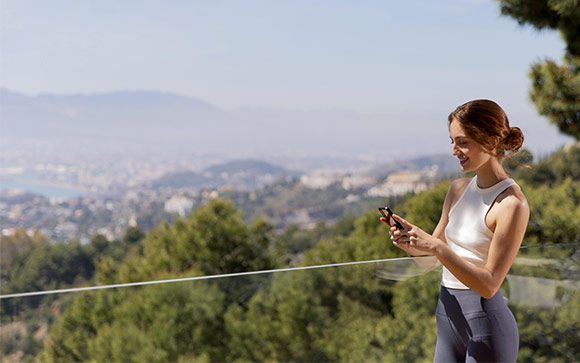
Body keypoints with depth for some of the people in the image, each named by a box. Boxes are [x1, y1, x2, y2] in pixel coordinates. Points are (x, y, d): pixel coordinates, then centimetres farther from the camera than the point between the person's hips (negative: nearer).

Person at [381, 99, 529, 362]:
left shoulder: (512, 204, -15)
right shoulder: (458, 189, 7)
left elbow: (489, 285, -19)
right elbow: (433, 250, 15)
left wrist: (436, 247, -24)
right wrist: (409, 240, -6)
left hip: (485, 323, -7)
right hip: (448, 319, 7)